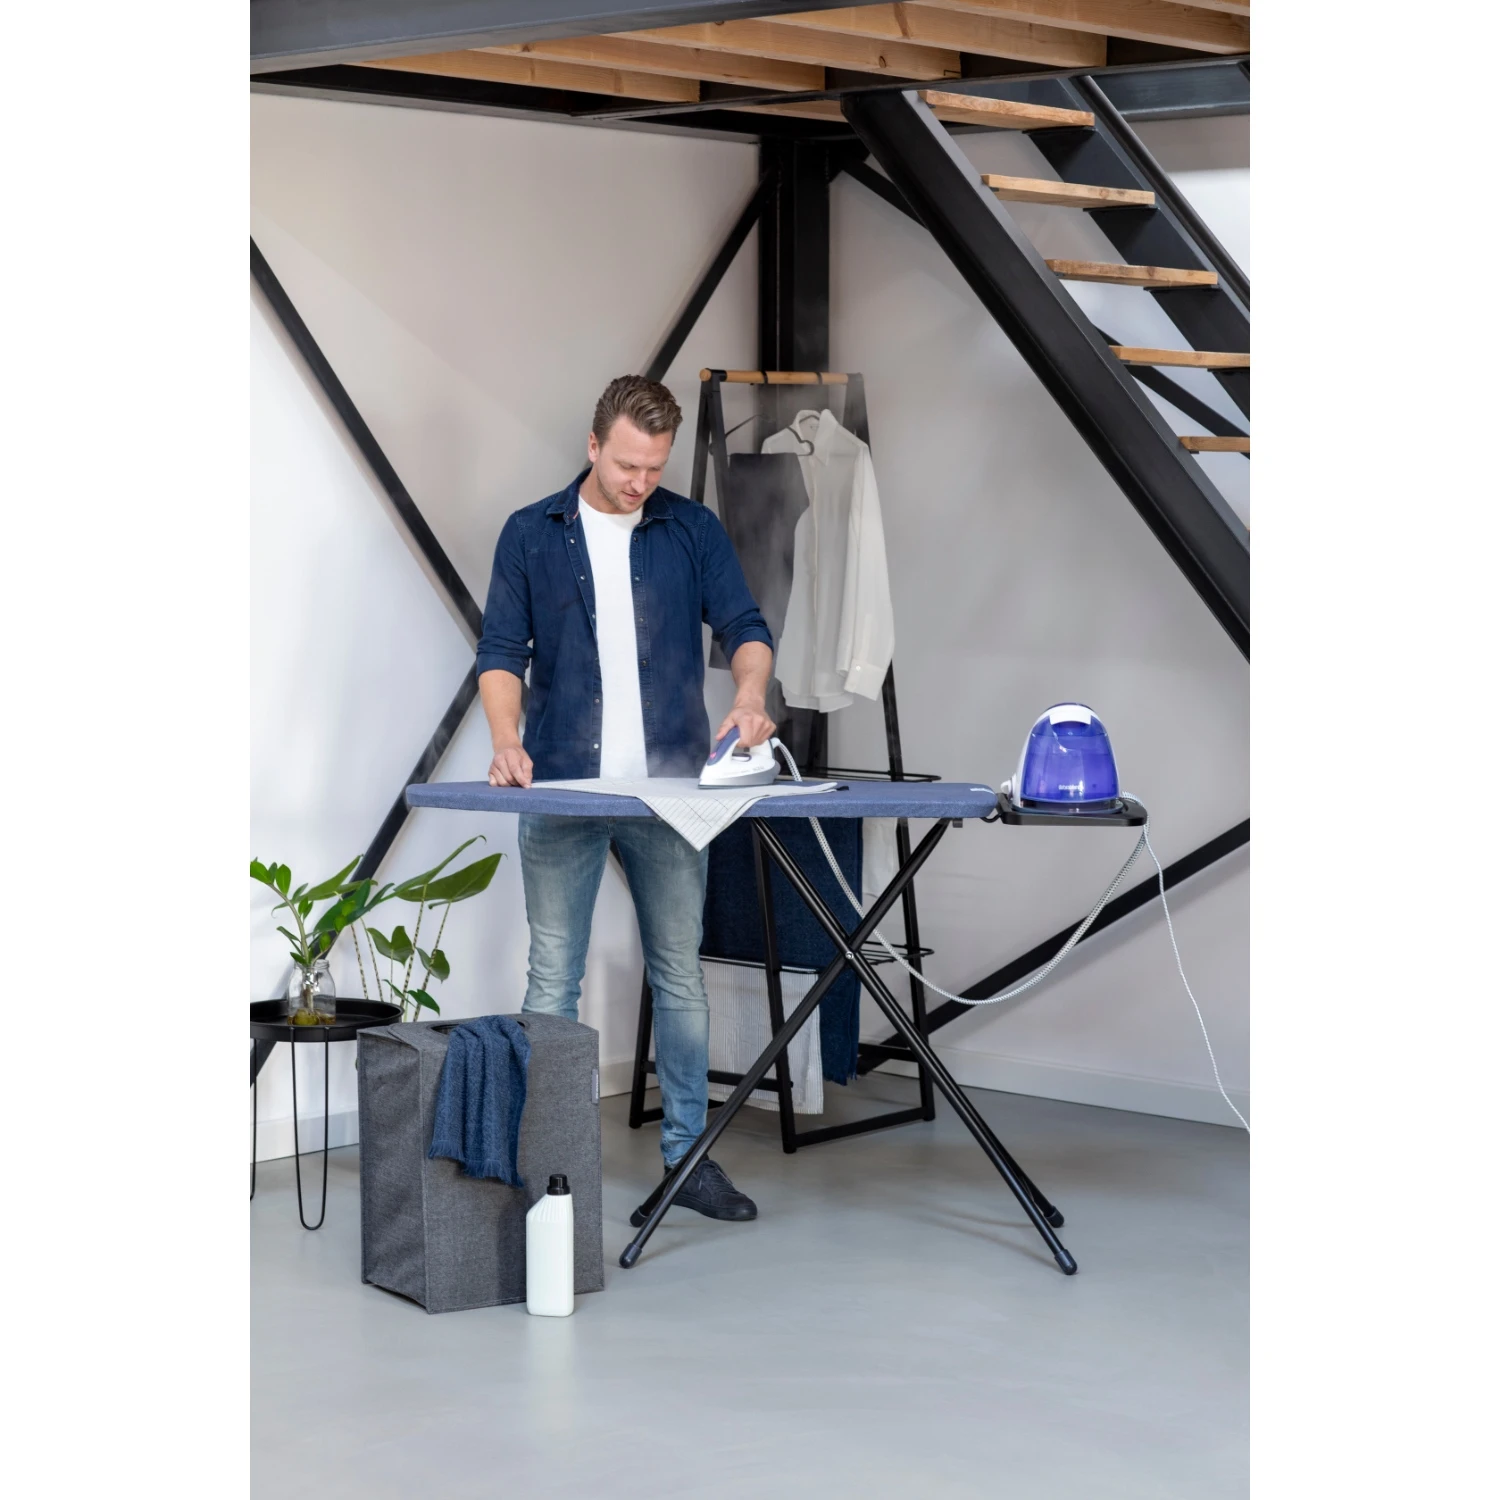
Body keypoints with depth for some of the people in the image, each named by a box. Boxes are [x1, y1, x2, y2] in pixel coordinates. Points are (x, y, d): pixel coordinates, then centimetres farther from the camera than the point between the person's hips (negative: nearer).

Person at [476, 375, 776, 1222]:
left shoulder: (694, 531, 5)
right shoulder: (531, 535, 3)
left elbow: (743, 626, -1)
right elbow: (503, 650, -1)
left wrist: (750, 696, -22)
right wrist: (507, 741, -18)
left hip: (671, 787, 1)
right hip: (564, 788, -1)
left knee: (680, 973, 8)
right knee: (554, 979, 2)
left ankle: (689, 1155, 17)